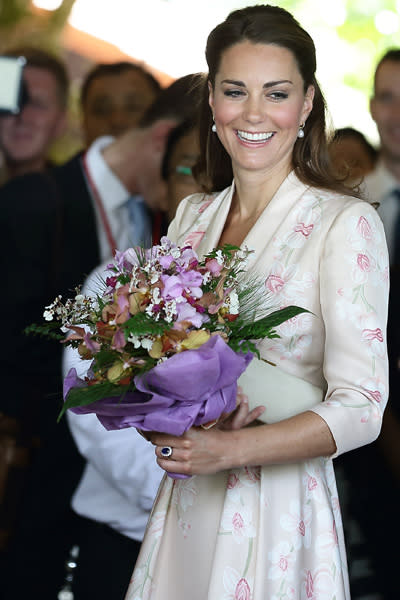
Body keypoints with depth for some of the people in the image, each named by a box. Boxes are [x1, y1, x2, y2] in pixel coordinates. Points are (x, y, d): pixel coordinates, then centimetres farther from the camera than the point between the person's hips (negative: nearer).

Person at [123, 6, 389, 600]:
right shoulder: (192, 216, 6)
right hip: (185, 504, 5)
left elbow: (360, 407, -16)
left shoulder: (347, 223, -12)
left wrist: (230, 449, -26)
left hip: (278, 509, -5)